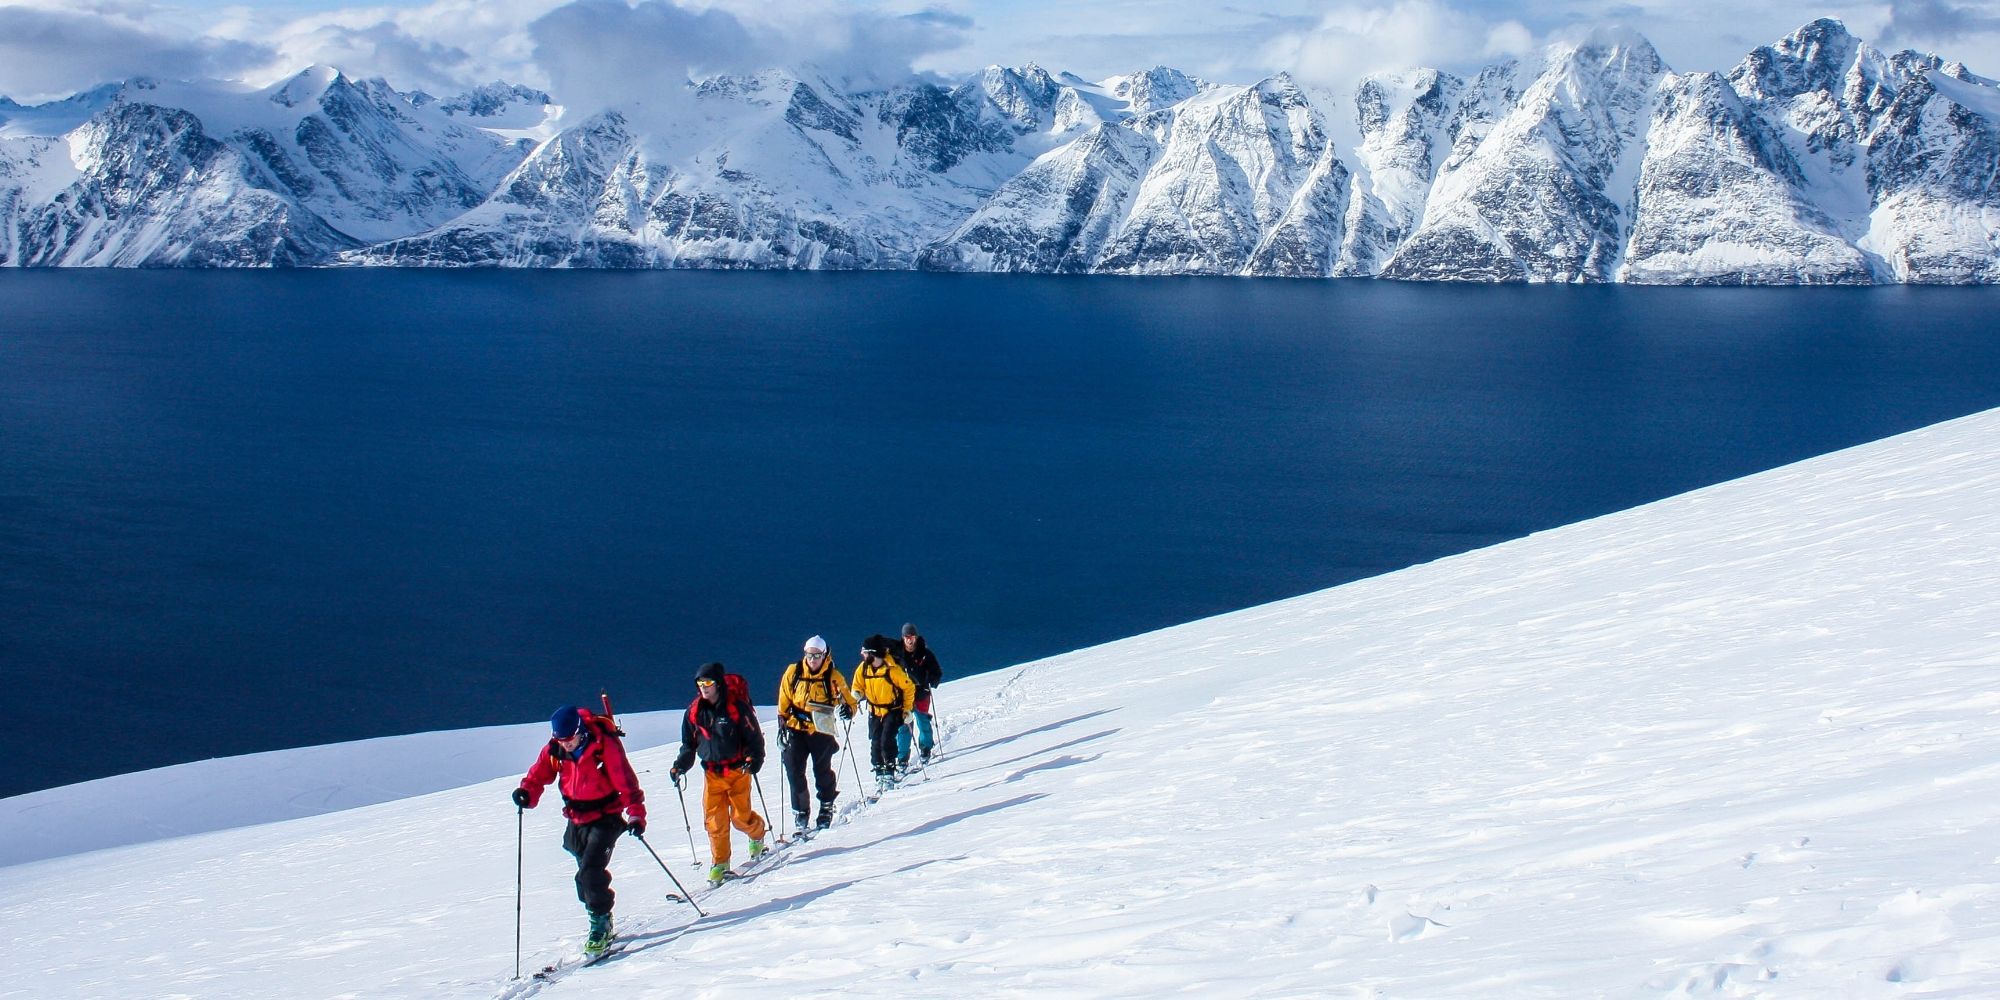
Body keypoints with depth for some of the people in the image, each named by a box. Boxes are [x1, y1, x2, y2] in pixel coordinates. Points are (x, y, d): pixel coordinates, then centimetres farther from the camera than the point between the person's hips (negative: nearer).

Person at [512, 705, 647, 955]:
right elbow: (539, 774, 5)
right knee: (585, 875, 12)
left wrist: (635, 813, -25)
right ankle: (601, 922, 27)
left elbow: (626, 781, -19)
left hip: (605, 817, -6)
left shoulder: (604, 745, -21)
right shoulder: (554, 749, -5)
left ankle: (600, 924, -7)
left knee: (591, 870, -18)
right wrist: (527, 792, -16)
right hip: (577, 819, 6)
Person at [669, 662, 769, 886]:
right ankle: (720, 863, 10)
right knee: (714, 819, -3)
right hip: (712, 773, 3)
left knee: (741, 817, 0)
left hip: (737, 770, -3)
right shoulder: (694, 710, 3)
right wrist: (680, 766, 2)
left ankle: (757, 834, 34)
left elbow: (754, 736, -5)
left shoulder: (736, 706, -10)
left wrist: (753, 759, -19)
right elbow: (689, 743, 13)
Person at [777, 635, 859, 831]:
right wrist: (782, 724, 7)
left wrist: (847, 710, -22)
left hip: (821, 730, -2)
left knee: (822, 771, 1)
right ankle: (800, 810, 9)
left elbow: (848, 701, 1)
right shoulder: (793, 673, 1)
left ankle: (826, 809, 18)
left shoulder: (833, 676, -4)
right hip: (796, 728, 2)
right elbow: (784, 701, 11)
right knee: (794, 770, -3)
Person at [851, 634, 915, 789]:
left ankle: (889, 773, -10)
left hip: (893, 710, -5)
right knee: (875, 743, 3)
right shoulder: (863, 668, -6)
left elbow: (908, 688, -11)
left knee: (887, 740, -17)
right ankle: (879, 773, 16)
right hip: (874, 711, 5)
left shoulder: (892, 669, -22)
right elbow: (858, 687, 6)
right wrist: (856, 695, -18)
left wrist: (907, 710, -9)